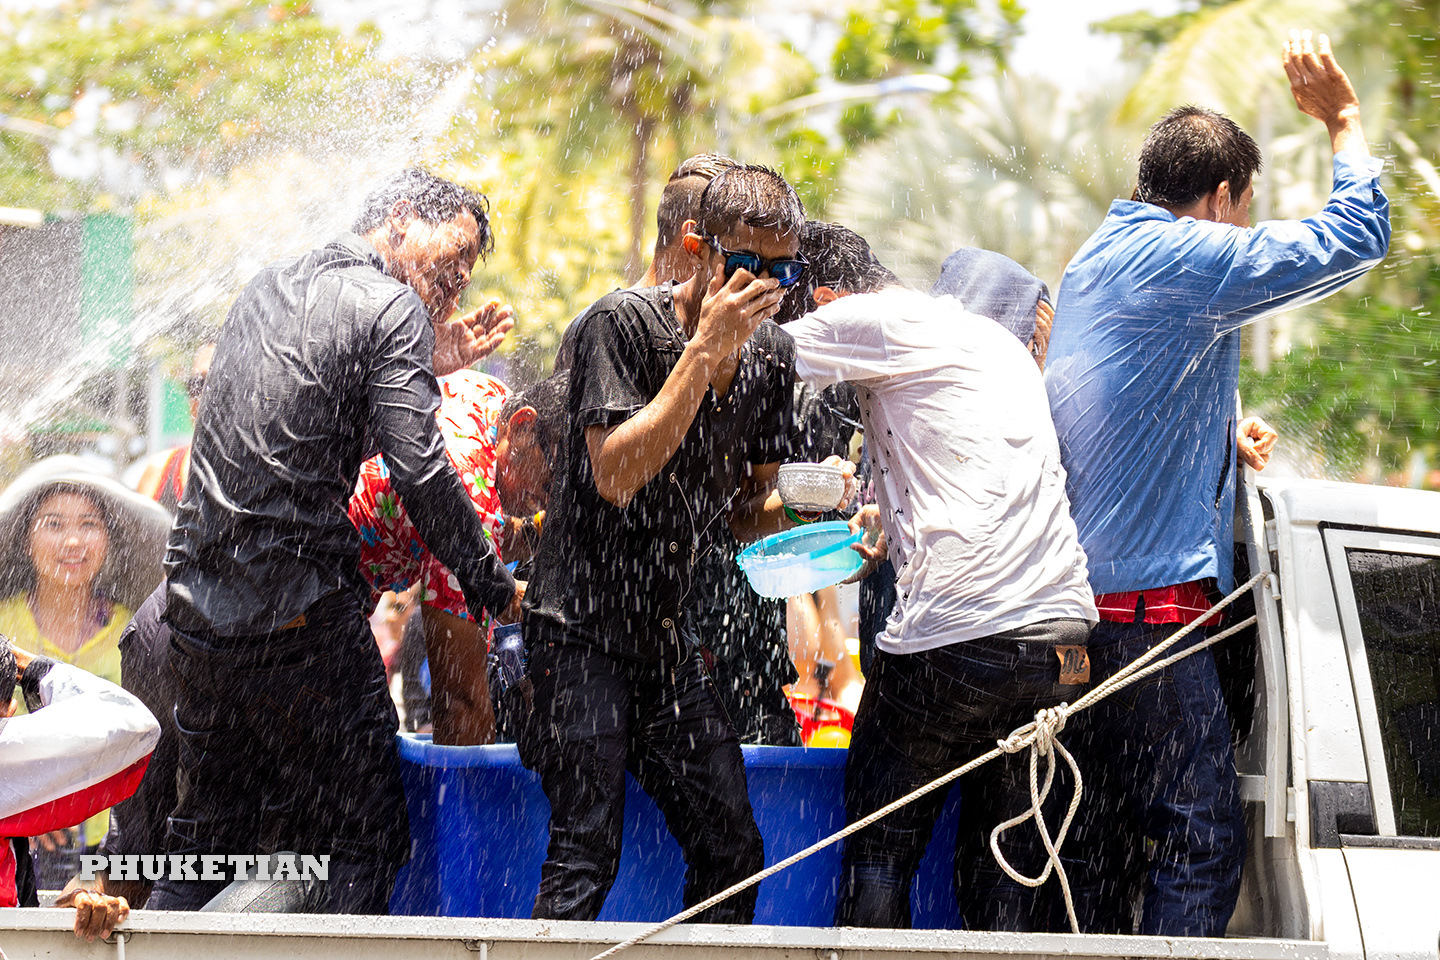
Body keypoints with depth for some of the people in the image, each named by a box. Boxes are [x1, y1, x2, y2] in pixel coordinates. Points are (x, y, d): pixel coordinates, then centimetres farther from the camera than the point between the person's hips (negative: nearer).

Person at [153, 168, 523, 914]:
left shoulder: (267, 287, 19)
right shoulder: (391, 307, -5)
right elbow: (419, 471, -14)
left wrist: (442, 361, 26)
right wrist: (491, 584, -5)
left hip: (197, 596, 8)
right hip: (300, 610, -8)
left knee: (209, 827, 17)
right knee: (361, 834, 0)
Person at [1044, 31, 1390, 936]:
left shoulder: (1095, 261, 17)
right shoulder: (1188, 260, -12)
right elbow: (1358, 235, -10)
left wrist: (1218, 435, 18)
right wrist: (1344, 115, 3)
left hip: (1075, 597, 10)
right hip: (1149, 600, -10)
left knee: (1103, 832, 14)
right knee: (1205, 836, -9)